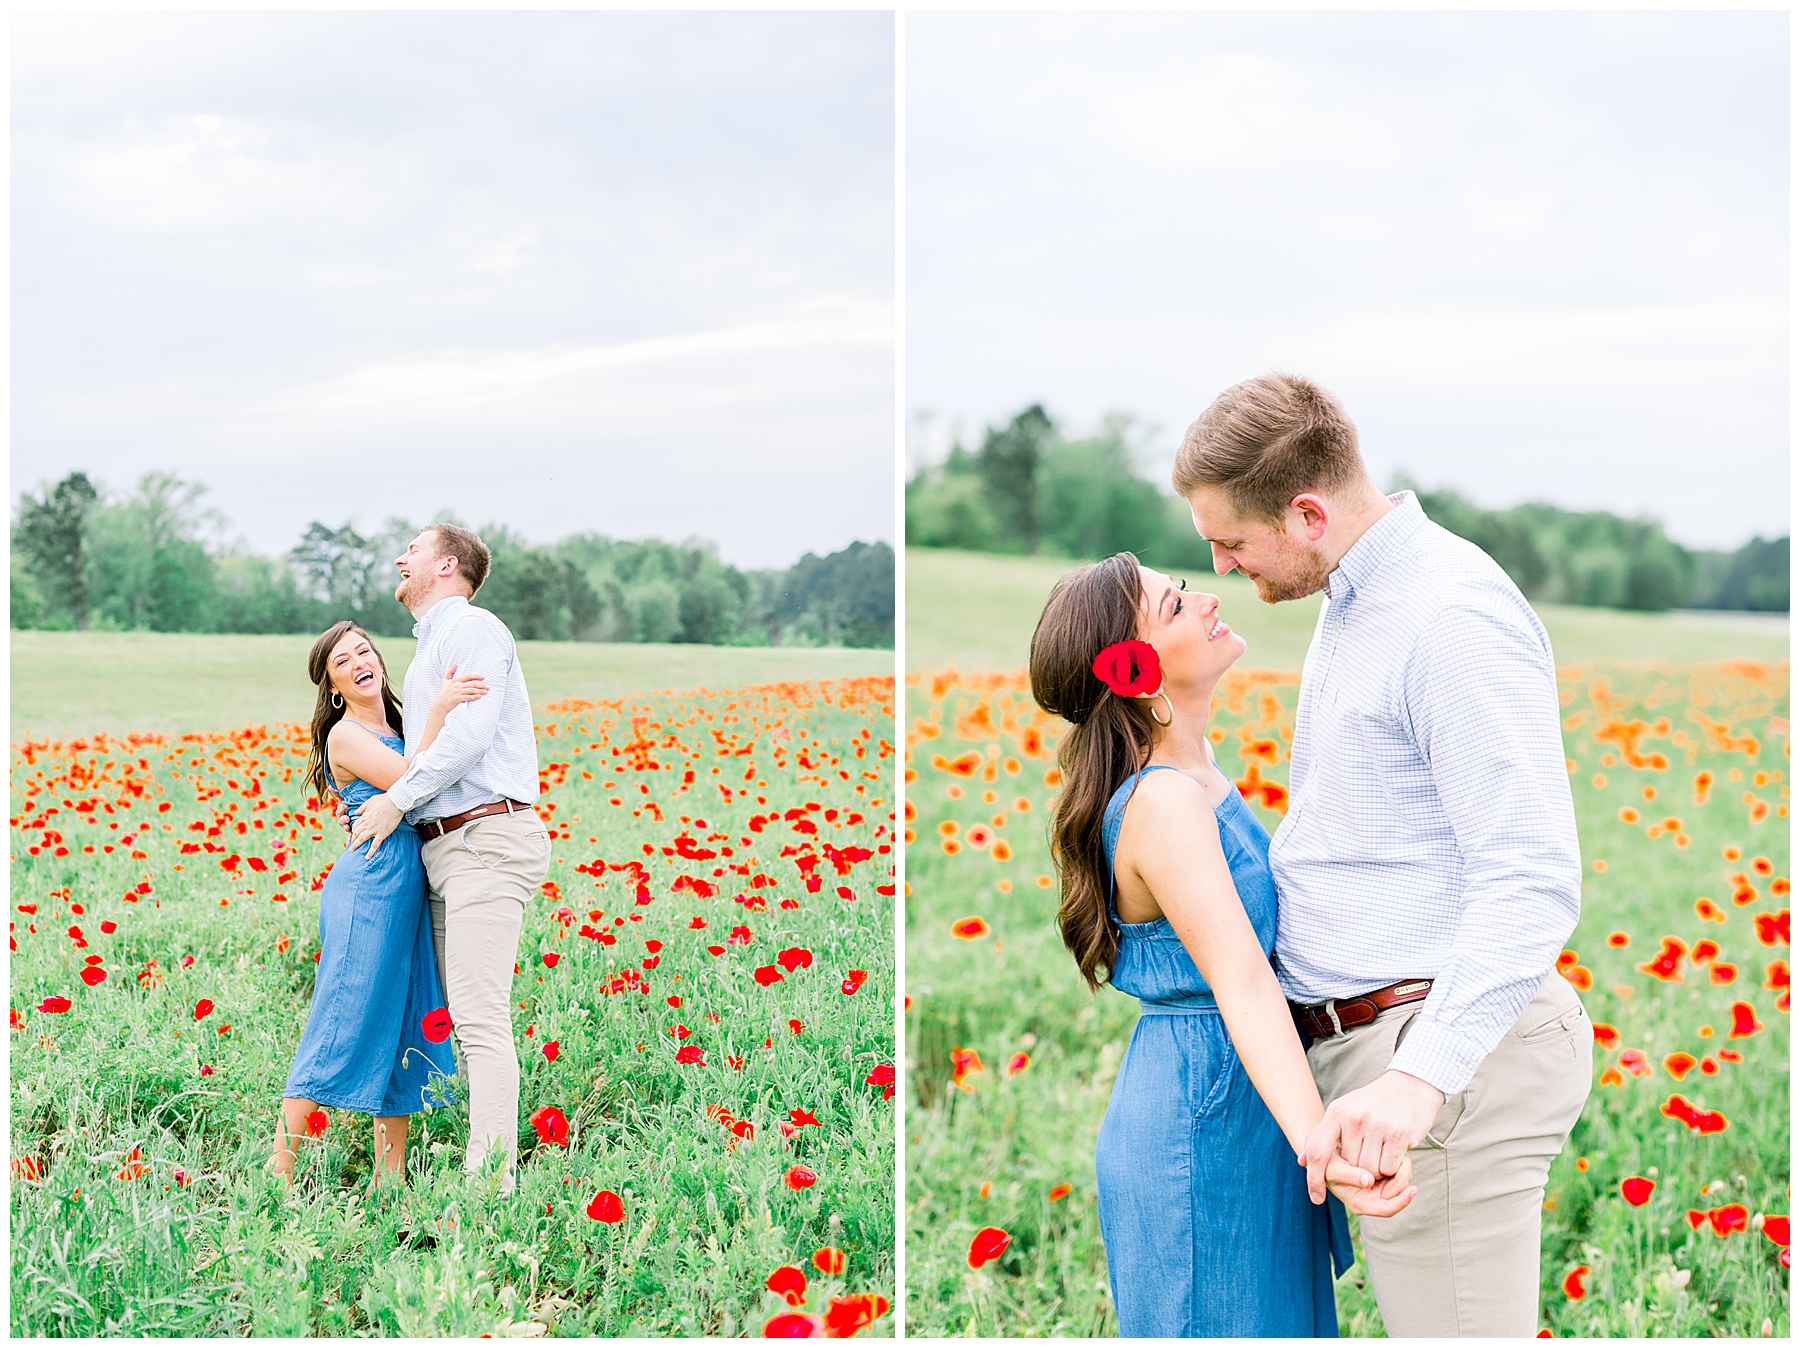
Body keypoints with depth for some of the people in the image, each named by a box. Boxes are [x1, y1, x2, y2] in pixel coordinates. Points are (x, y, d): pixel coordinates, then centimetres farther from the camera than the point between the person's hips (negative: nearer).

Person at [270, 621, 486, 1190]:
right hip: (367, 887, -9)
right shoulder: (345, 736, -8)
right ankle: (279, 1166, -2)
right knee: (343, 1028, -8)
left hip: (407, 888, 9)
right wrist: (438, 709, -24)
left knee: (403, 1027, 9)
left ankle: (388, 1180, 15)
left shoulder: (396, 728, 17)